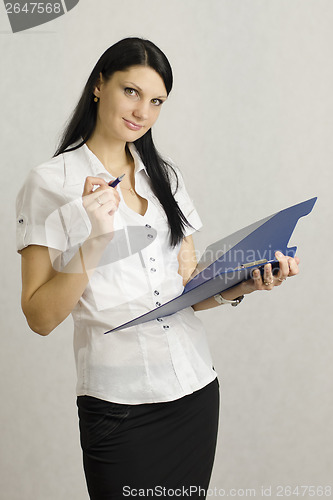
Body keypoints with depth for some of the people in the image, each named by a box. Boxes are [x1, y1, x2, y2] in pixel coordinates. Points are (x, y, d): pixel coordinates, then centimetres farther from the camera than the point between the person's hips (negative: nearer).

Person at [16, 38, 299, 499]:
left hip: (197, 391, 5)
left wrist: (241, 286, -8)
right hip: (120, 405, -5)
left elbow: (190, 287, 11)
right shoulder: (51, 182, -5)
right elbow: (40, 318, -10)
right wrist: (95, 242, -22)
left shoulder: (164, 176, 12)